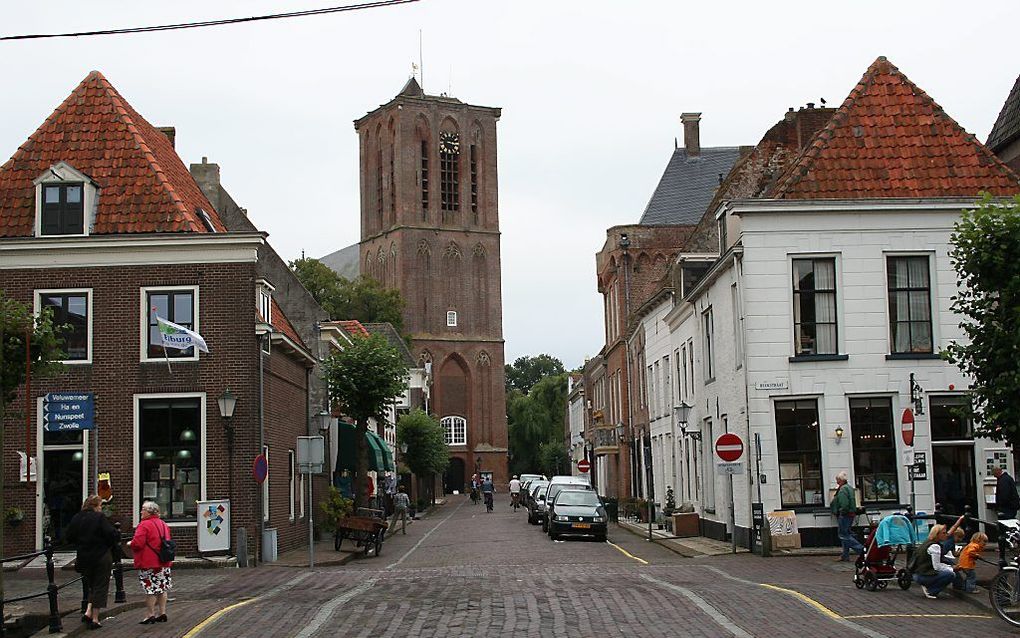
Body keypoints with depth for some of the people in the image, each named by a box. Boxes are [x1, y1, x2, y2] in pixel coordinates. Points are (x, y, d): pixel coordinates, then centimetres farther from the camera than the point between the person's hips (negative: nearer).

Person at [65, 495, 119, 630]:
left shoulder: (76, 518, 3)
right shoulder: (100, 517, -14)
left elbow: (69, 537, 8)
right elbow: (110, 534, -19)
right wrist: (118, 535, 1)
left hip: (84, 558, 5)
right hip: (102, 557, -5)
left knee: (91, 585, 20)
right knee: (100, 586, 4)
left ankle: (88, 612, 4)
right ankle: (95, 619, 3)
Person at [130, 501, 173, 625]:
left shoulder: (144, 525, -15)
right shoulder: (163, 524, 12)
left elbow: (137, 543, -22)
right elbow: (167, 541, 19)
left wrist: (130, 544, -1)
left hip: (149, 563, -8)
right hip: (163, 562, 8)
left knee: (150, 589, -2)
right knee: (162, 588, 12)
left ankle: (151, 615, 2)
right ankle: (162, 613, 16)